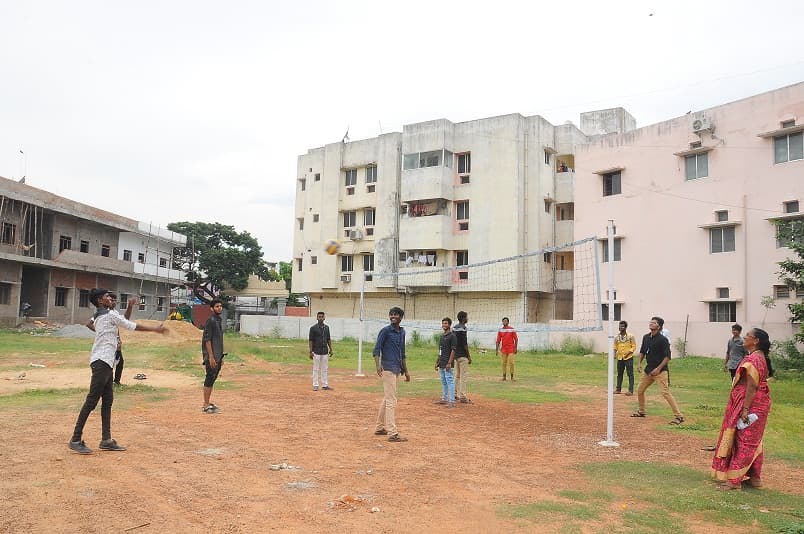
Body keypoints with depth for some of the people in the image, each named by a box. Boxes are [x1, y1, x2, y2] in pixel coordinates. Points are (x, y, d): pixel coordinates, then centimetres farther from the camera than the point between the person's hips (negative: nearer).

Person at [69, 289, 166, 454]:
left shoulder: (100, 317, 19)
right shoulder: (110, 314, -8)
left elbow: (123, 322, 30)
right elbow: (133, 326, -5)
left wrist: (129, 307, 22)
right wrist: (155, 329, 2)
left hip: (104, 363, 10)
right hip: (102, 362, -10)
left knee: (108, 400, 10)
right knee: (92, 401, -9)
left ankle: (106, 440, 12)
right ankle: (75, 440, -7)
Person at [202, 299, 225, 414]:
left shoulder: (220, 320, 16)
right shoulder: (210, 321, -12)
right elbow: (207, 340, -17)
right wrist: (211, 357, -21)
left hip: (218, 355, 9)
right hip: (211, 356, -9)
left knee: (212, 379, 12)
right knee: (209, 379, -6)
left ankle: (208, 403, 19)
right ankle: (206, 406, -1)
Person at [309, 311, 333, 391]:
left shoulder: (327, 328, 9)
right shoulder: (313, 328, -6)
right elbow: (311, 340, -7)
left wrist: (330, 349, 10)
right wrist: (310, 351, -12)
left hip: (325, 351, 5)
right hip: (316, 352, -5)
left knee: (324, 369, 9)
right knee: (316, 369, 1)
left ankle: (325, 385, 14)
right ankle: (315, 385, 6)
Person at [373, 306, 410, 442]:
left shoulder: (402, 332, 15)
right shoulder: (385, 330, -8)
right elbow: (376, 349, -14)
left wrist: (405, 370, 21)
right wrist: (378, 365, -30)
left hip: (397, 369, 8)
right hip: (388, 368, -8)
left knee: (386, 399, 16)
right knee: (391, 401, -11)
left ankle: (380, 428, 26)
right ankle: (392, 433, -11)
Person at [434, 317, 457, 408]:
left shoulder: (452, 336, -10)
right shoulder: (442, 336, 16)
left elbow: (453, 350, -15)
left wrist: (449, 363, -21)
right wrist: (437, 361, 18)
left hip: (447, 364, -9)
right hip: (441, 363, 9)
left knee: (450, 381, -9)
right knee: (443, 382, 15)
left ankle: (452, 401, -8)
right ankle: (444, 399, 24)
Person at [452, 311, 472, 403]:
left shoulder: (454, 327, 11)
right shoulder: (463, 328, -16)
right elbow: (464, 343, -18)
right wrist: (469, 356, -12)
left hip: (455, 354, 9)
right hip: (462, 355, -9)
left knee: (457, 375, 16)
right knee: (463, 376, -5)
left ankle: (455, 395, 21)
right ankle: (462, 396, -5)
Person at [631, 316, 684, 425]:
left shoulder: (662, 339, -14)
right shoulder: (646, 337, 9)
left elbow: (667, 357, -16)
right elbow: (642, 351, 22)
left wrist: (658, 369, -19)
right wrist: (640, 363, 11)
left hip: (661, 371, -8)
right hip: (648, 369, 8)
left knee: (665, 392, -17)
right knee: (639, 390, 14)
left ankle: (679, 416, -12)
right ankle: (641, 411, 32)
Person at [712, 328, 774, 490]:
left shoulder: (752, 359, -21)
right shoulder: (760, 358, 12)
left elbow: (751, 387, -24)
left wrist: (745, 409, -23)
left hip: (751, 405, -10)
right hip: (759, 405, 10)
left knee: (744, 441, -4)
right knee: (753, 442, 16)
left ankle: (735, 479, 2)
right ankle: (755, 477, 24)